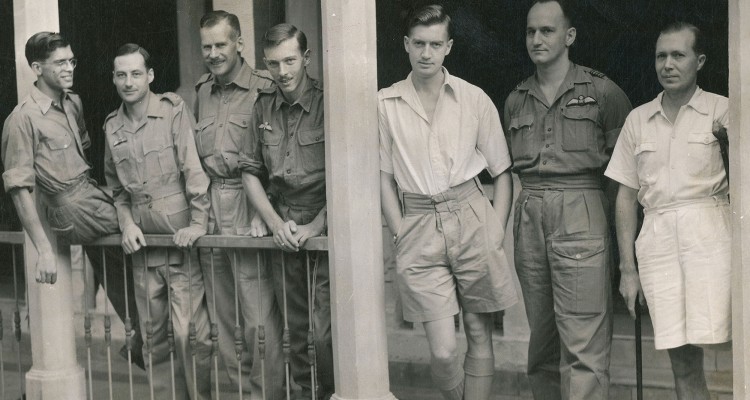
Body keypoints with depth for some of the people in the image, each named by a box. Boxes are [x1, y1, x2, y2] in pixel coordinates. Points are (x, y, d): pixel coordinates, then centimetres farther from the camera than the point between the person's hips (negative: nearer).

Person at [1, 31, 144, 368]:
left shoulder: (73, 103, 7)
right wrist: (44, 250, -22)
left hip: (92, 193, 7)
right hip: (74, 206, -7)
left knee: (112, 273, 16)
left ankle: (136, 338, 34)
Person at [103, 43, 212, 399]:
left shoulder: (173, 110, -5)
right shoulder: (112, 126, 11)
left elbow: (194, 168, -10)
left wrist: (198, 223, -16)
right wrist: (126, 223, 3)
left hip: (181, 237, -5)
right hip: (142, 243, 5)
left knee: (189, 332, -7)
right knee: (154, 333, 11)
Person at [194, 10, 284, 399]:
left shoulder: (263, 88, -6)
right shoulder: (202, 91, 15)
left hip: (247, 212, -6)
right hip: (209, 213, 6)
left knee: (260, 318, -6)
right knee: (221, 317, 11)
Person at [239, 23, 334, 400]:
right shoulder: (263, 107, 4)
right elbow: (250, 171, 10)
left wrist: (315, 226, -13)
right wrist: (276, 223, 0)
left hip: (326, 225, -4)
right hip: (284, 227, 4)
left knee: (326, 333, -9)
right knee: (295, 329, 11)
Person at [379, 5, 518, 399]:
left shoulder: (474, 99, 2)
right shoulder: (385, 104, 3)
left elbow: (502, 172, 6)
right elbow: (384, 177, 8)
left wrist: (496, 232, -2)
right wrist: (401, 234, -1)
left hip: (472, 219, 1)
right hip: (419, 227, 0)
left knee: (480, 337, 7)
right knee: (443, 350, -5)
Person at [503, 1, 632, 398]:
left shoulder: (601, 91, 2)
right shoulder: (516, 100, 16)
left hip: (580, 212, -5)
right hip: (529, 217, 5)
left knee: (583, 343, -10)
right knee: (541, 339, 9)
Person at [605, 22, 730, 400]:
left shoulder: (722, 110, 6)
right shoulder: (638, 119, 15)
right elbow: (627, 195, 15)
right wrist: (628, 268, 11)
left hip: (709, 231, -3)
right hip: (657, 238, 3)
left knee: (713, 334, -19)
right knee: (682, 359, 1)